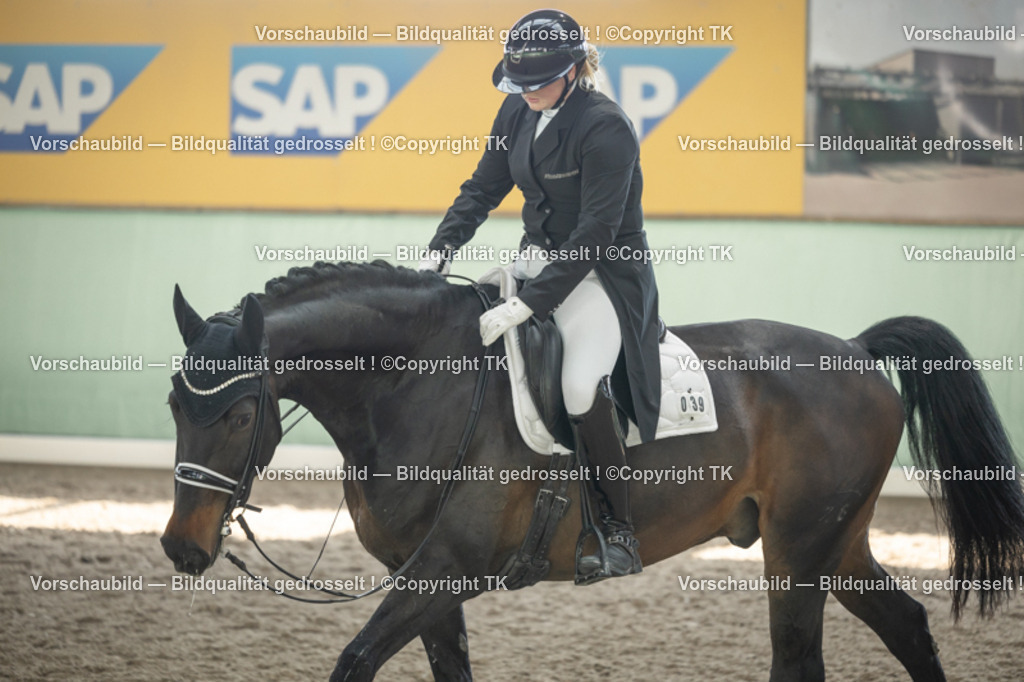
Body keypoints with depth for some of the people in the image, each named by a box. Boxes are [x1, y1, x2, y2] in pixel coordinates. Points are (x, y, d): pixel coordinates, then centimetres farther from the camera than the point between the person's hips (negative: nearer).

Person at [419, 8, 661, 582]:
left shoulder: (606, 128, -22)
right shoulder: (517, 114, 2)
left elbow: (593, 236, -26)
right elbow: (482, 191, 11)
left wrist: (525, 306, -31)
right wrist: (437, 255, -5)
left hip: (602, 274, -8)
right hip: (538, 260, 8)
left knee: (581, 384, -29)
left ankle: (622, 534, -16)